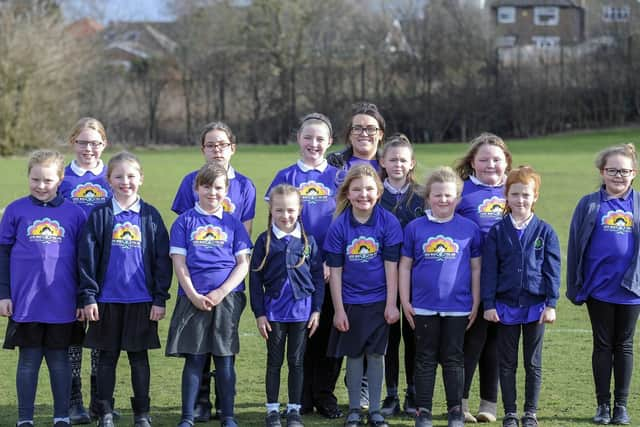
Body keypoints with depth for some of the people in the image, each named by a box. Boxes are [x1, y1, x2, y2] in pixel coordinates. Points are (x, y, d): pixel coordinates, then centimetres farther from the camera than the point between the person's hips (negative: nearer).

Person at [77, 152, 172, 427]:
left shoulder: (151, 216, 2)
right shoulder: (99, 216, 0)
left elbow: (162, 259, 2)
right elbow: (87, 258, 0)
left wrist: (160, 299, -2)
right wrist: (88, 297, -6)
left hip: (142, 300, 0)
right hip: (107, 299, 0)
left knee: (139, 358, 8)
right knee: (107, 357, 7)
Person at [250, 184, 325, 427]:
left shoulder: (308, 241, 2)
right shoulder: (265, 241, 0)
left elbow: (318, 277, 5)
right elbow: (255, 279, 1)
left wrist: (316, 310, 0)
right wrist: (259, 313, -4)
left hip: (301, 309, 1)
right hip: (274, 309, 0)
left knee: (296, 361, 7)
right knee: (274, 361, 6)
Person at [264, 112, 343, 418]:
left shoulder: (337, 177, 6)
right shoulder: (287, 177, 4)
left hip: (331, 268, 1)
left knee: (329, 331, 3)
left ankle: (325, 395, 15)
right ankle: (302, 398, 12)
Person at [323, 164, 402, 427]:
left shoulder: (388, 222, -8)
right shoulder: (339, 226, -7)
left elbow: (391, 266, -6)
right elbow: (335, 270, -4)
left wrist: (391, 304, -7)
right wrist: (338, 309, -6)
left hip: (379, 301, 0)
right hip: (350, 302, 1)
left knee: (376, 354, 6)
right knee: (354, 355, 9)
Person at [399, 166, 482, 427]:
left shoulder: (469, 229, 0)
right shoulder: (415, 228, 0)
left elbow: (476, 268, 4)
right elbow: (405, 266, 4)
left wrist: (476, 303, 2)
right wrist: (405, 301, 0)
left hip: (458, 307, 0)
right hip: (424, 306, 0)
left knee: (453, 358, 8)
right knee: (425, 359, 8)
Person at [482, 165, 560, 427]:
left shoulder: (545, 232, -1)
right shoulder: (497, 231, 0)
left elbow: (552, 269, -2)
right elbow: (489, 270, -1)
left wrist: (551, 304, -7)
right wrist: (488, 304, -5)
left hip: (535, 305, -1)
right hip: (505, 305, 1)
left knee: (533, 363, 7)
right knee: (507, 363, 7)